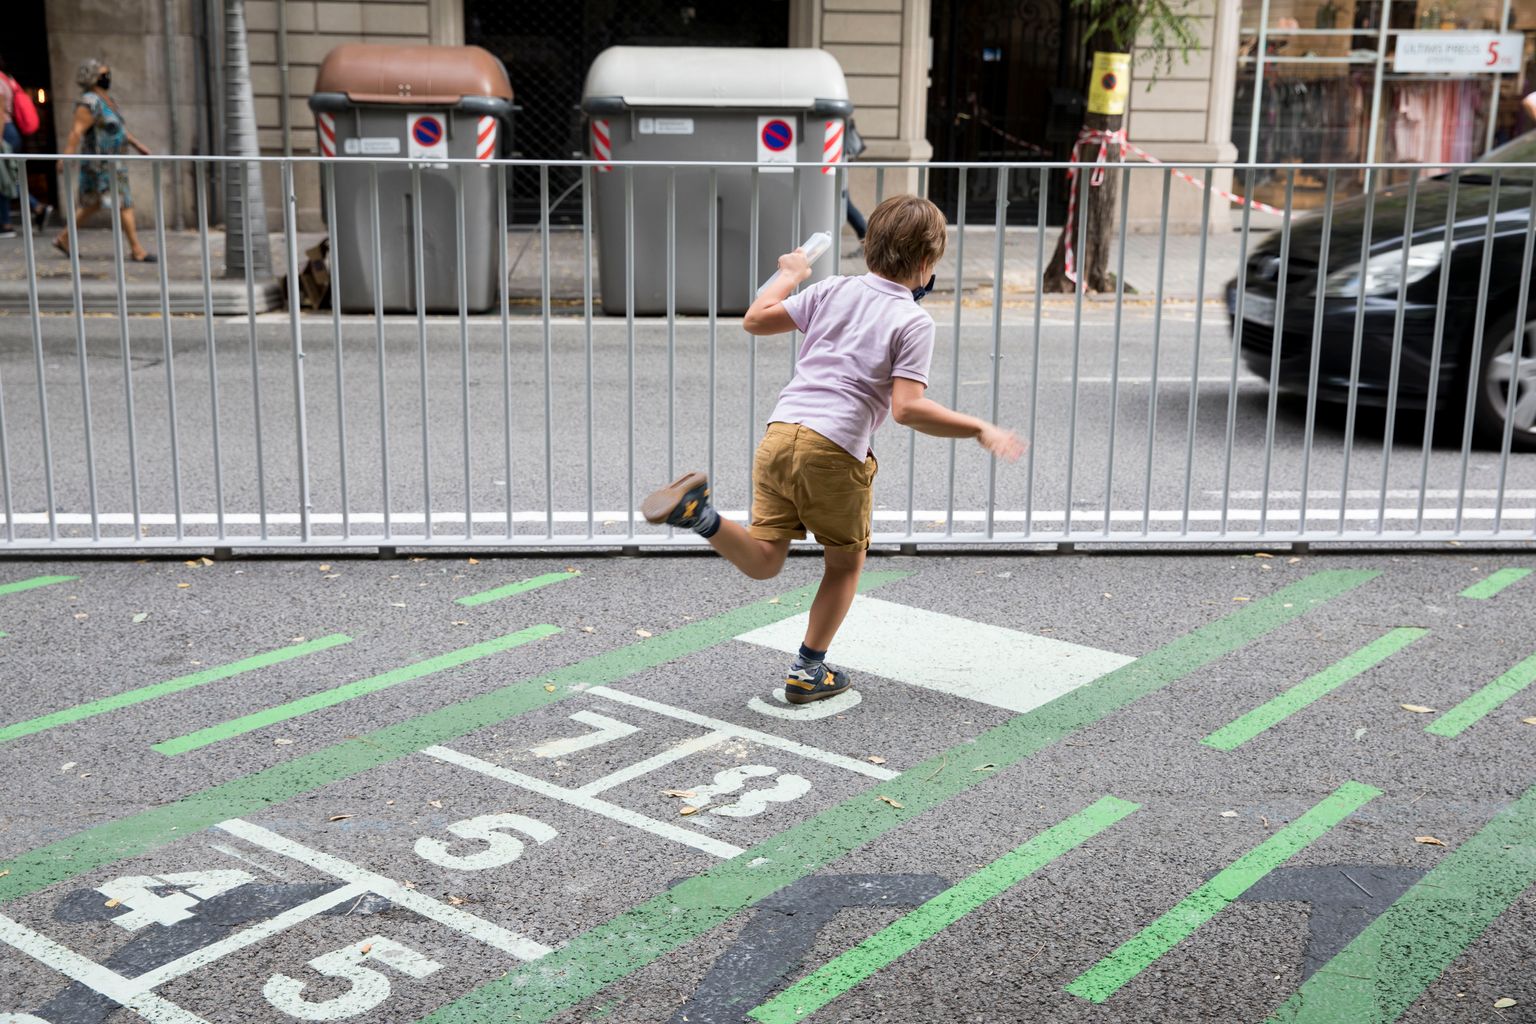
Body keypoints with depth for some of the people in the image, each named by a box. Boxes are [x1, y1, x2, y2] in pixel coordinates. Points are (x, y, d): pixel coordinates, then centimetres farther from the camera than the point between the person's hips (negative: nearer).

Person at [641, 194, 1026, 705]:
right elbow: (907, 408, -12)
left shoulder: (834, 290, 13)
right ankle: (808, 671, 22)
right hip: (836, 451, -5)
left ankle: (698, 512, -15)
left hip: (780, 433, 5)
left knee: (763, 561, 11)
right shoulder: (914, 322, -2)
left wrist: (788, 274, 35)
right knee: (845, 563, 18)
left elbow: (755, 320, 19)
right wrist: (979, 429, -5)